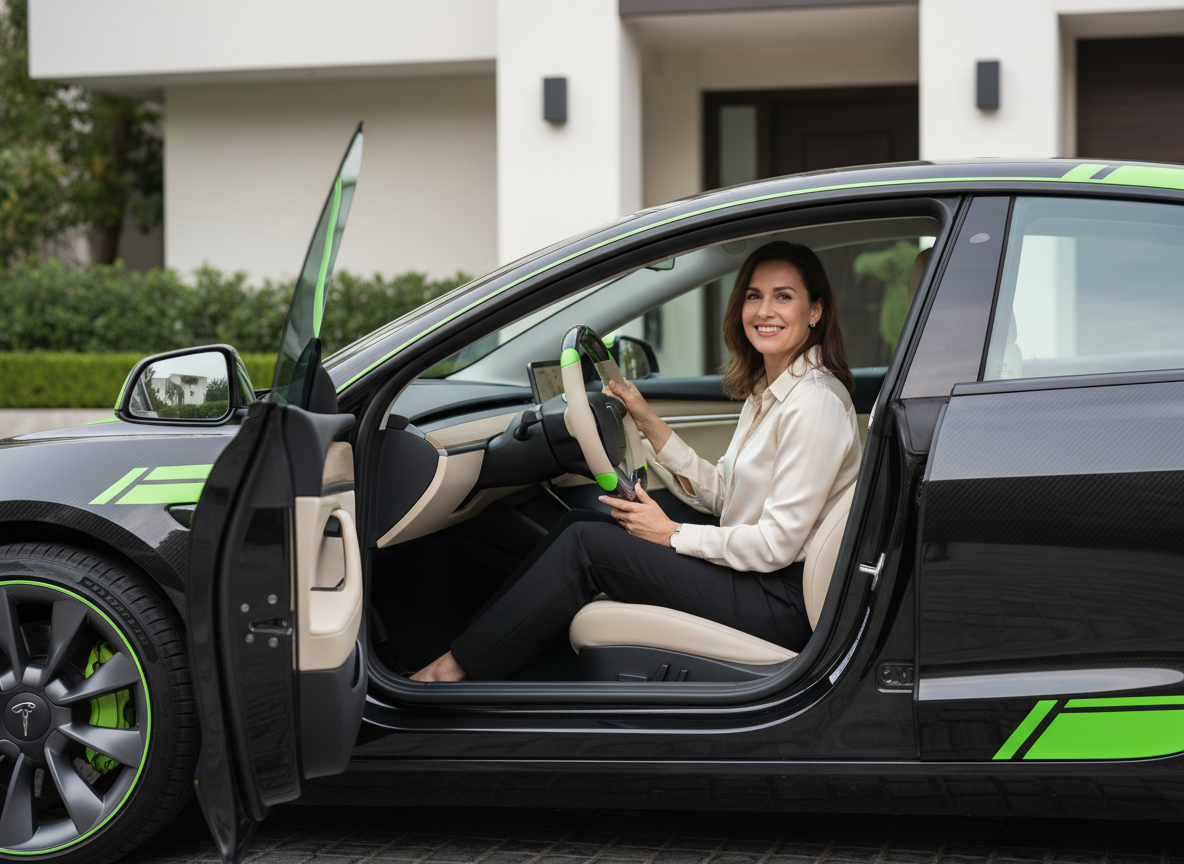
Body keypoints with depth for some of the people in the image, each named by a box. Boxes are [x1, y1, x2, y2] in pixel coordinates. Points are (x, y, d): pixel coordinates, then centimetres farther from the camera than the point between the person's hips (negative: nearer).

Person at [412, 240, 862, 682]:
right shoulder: (766, 391, 12)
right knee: (577, 522, 4)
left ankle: (457, 667, -6)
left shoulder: (815, 403, -19)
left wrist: (672, 534, -11)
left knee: (586, 544, -13)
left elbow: (778, 544, -21)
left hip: (783, 602, -9)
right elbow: (723, 493, 15)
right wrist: (650, 424, 9)